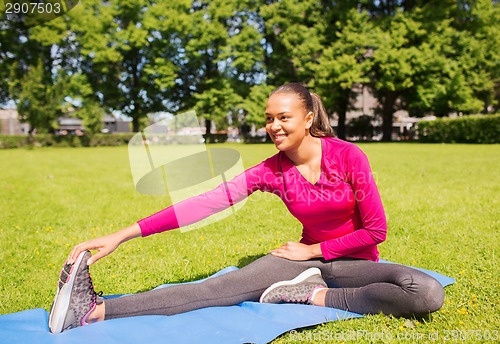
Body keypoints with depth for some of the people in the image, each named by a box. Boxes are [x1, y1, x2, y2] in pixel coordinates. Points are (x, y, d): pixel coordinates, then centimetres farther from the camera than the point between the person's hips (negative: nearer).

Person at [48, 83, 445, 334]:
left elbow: (376, 230, -12)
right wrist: (122, 235, -26)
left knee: (428, 293, -31)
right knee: (221, 287, -20)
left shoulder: (348, 156, -18)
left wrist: (314, 249, -10)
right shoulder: (272, 170, -9)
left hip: (355, 262, -1)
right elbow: (208, 201, -19)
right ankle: (95, 311, -29)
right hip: (308, 257, 1)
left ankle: (316, 295, -23)